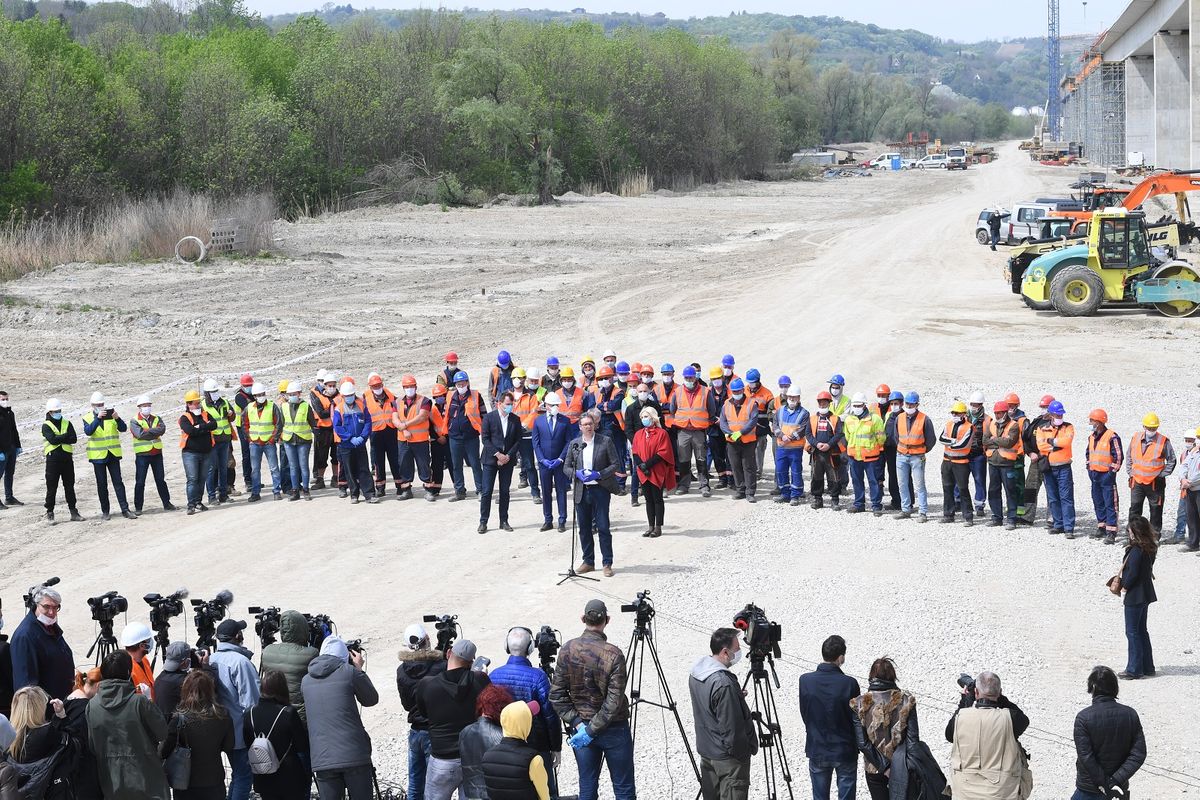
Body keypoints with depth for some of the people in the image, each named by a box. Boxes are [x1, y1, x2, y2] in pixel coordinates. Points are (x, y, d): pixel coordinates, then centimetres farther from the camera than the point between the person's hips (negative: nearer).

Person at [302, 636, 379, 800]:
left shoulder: (306, 680, 10)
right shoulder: (349, 672, -4)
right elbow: (371, 700, 9)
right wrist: (359, 669, 19)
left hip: (322, 760, 3)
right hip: (354, 756, -3)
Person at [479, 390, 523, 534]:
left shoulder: (515, 419, 5)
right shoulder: (489, 417, -4)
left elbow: (518, 440, 5)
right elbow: (485, 438, -6)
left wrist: (508, 456, -8)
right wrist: (497, 454, -14)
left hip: (507, 460, 3)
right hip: (491, 459, -3)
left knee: (505, 491, 7)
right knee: (487, 491, -3)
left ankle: (504, 521, 14)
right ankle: (483, 522, 3)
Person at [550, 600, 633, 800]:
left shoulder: (567, 650, -7)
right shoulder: (613, 655, -18)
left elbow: (556, 695, -6)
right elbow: (614, 702, -21)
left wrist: (577, 723, -7)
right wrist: (591, 730, -16)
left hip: (581, 728, 4)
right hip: (614, 730, -4)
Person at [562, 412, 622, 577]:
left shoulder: (605, 442, -1)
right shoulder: (574, 444, 8)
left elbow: (616, 464, -2)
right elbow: (566, 467, 11)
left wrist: (599, 474, -14)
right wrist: (577, 474, -10)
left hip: (600, 490, -3)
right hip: (581, 491, 3)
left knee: (603, 528, -3)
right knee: (584, 529, 8)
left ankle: (607, 563, 3)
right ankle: (588, 562, 18)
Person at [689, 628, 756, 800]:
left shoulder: (695, 673, 1)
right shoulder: (723, 684, -29)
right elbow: (732, 728, -25)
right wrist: (742, 754, -12)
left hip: (705, 752, 9)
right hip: (728, 759, -9)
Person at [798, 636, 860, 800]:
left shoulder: (805, 680, -10)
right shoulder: (849, 684, -17)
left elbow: (804, 714, 0)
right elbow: (857, 718, -7)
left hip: (817, 751, 2)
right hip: (845, 751, -2)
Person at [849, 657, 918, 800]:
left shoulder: (860, 704, -9)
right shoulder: (906, 700, -9)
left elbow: (862, 743, -13)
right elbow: (913, 738, -10)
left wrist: (882, 766, -9)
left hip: (874, 768, 0)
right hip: (901, 768, 0)